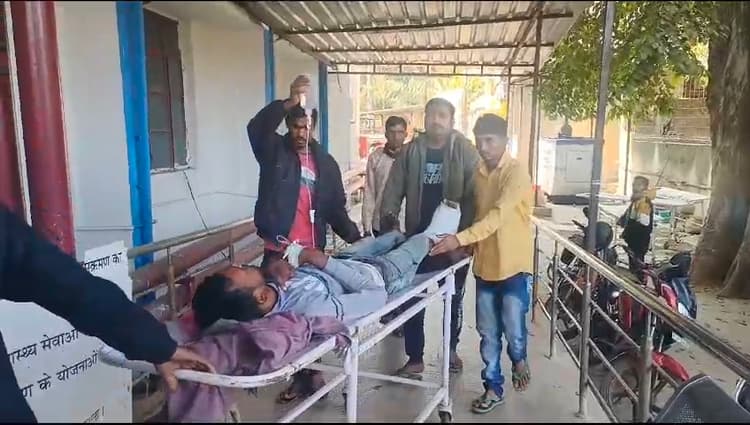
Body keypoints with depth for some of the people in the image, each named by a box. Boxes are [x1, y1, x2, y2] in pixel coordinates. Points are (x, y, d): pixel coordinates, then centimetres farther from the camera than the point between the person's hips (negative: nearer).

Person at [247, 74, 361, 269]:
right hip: (278, 252, -2)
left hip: (313, 252, 3)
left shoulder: (325, 162, 6)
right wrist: (288, 104, -37)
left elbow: (336, 208, 9)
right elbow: (256, 128, -23)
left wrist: (355, 238, -4)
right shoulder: (275, 151, -1)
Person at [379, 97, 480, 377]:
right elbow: (393, 190, 2)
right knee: (412, 300, 6)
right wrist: (390, 220, -12)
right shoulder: (411, 151, 1)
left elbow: (473, 197, -13)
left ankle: (451, 349, 39)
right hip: (418, 239, 2)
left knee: (454, 299, 16)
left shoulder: (465, 151, -8)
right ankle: (415, 358, 21)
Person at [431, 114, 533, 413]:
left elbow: (498, 215, -27)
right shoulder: (478, 173, 8)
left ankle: (519, 359, 34)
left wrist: (461, 239, -36)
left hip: (514, 265, -6)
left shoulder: (516, 172, -15)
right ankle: (493, 387, 26)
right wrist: (471, 246, 5)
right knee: (488, 332, 12)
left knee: (513, 329, 1)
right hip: (485, 264, 6)